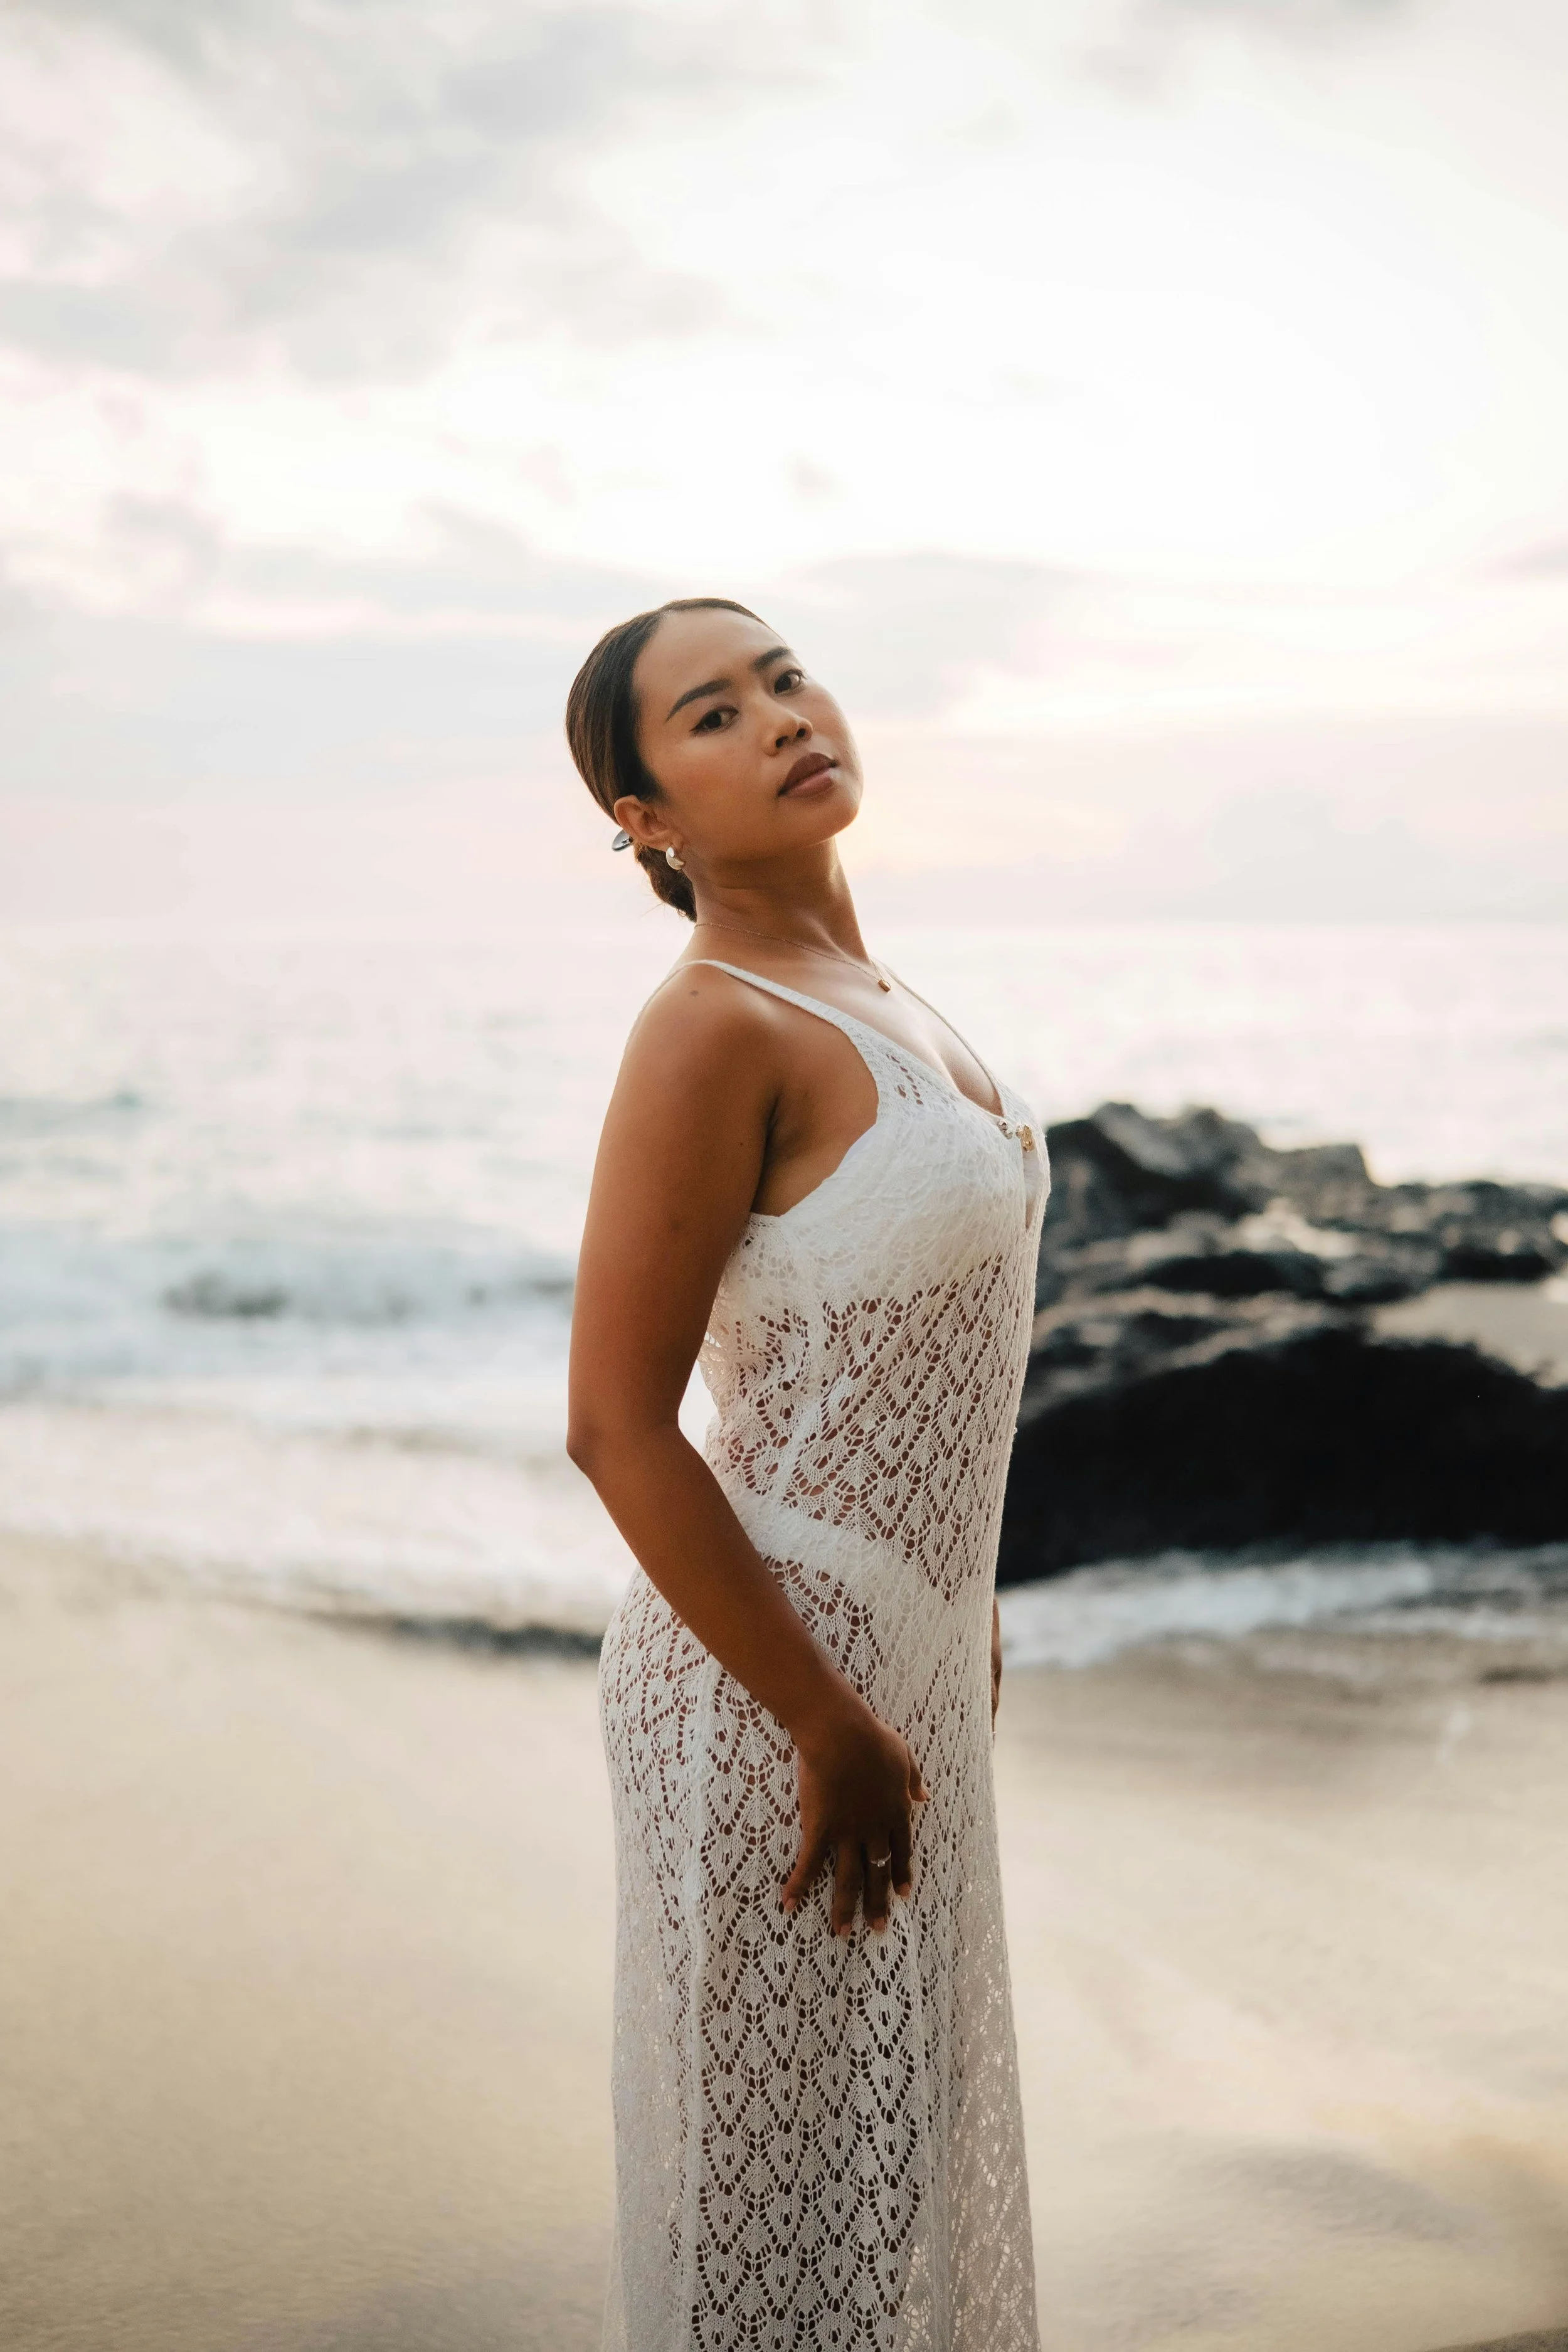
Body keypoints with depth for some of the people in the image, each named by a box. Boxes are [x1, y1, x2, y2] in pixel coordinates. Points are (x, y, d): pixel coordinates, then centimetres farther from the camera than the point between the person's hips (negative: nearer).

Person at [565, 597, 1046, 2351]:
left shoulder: (869, 997, 7)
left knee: (897, 2118, 24)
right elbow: (616, 1429, -23)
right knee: (783, 2161, 9)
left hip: (900, 1641, 9)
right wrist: (834, 1731, -19)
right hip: (769, 1676, -9)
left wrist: (963, 1606, 17)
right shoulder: (714, 1029, -21)